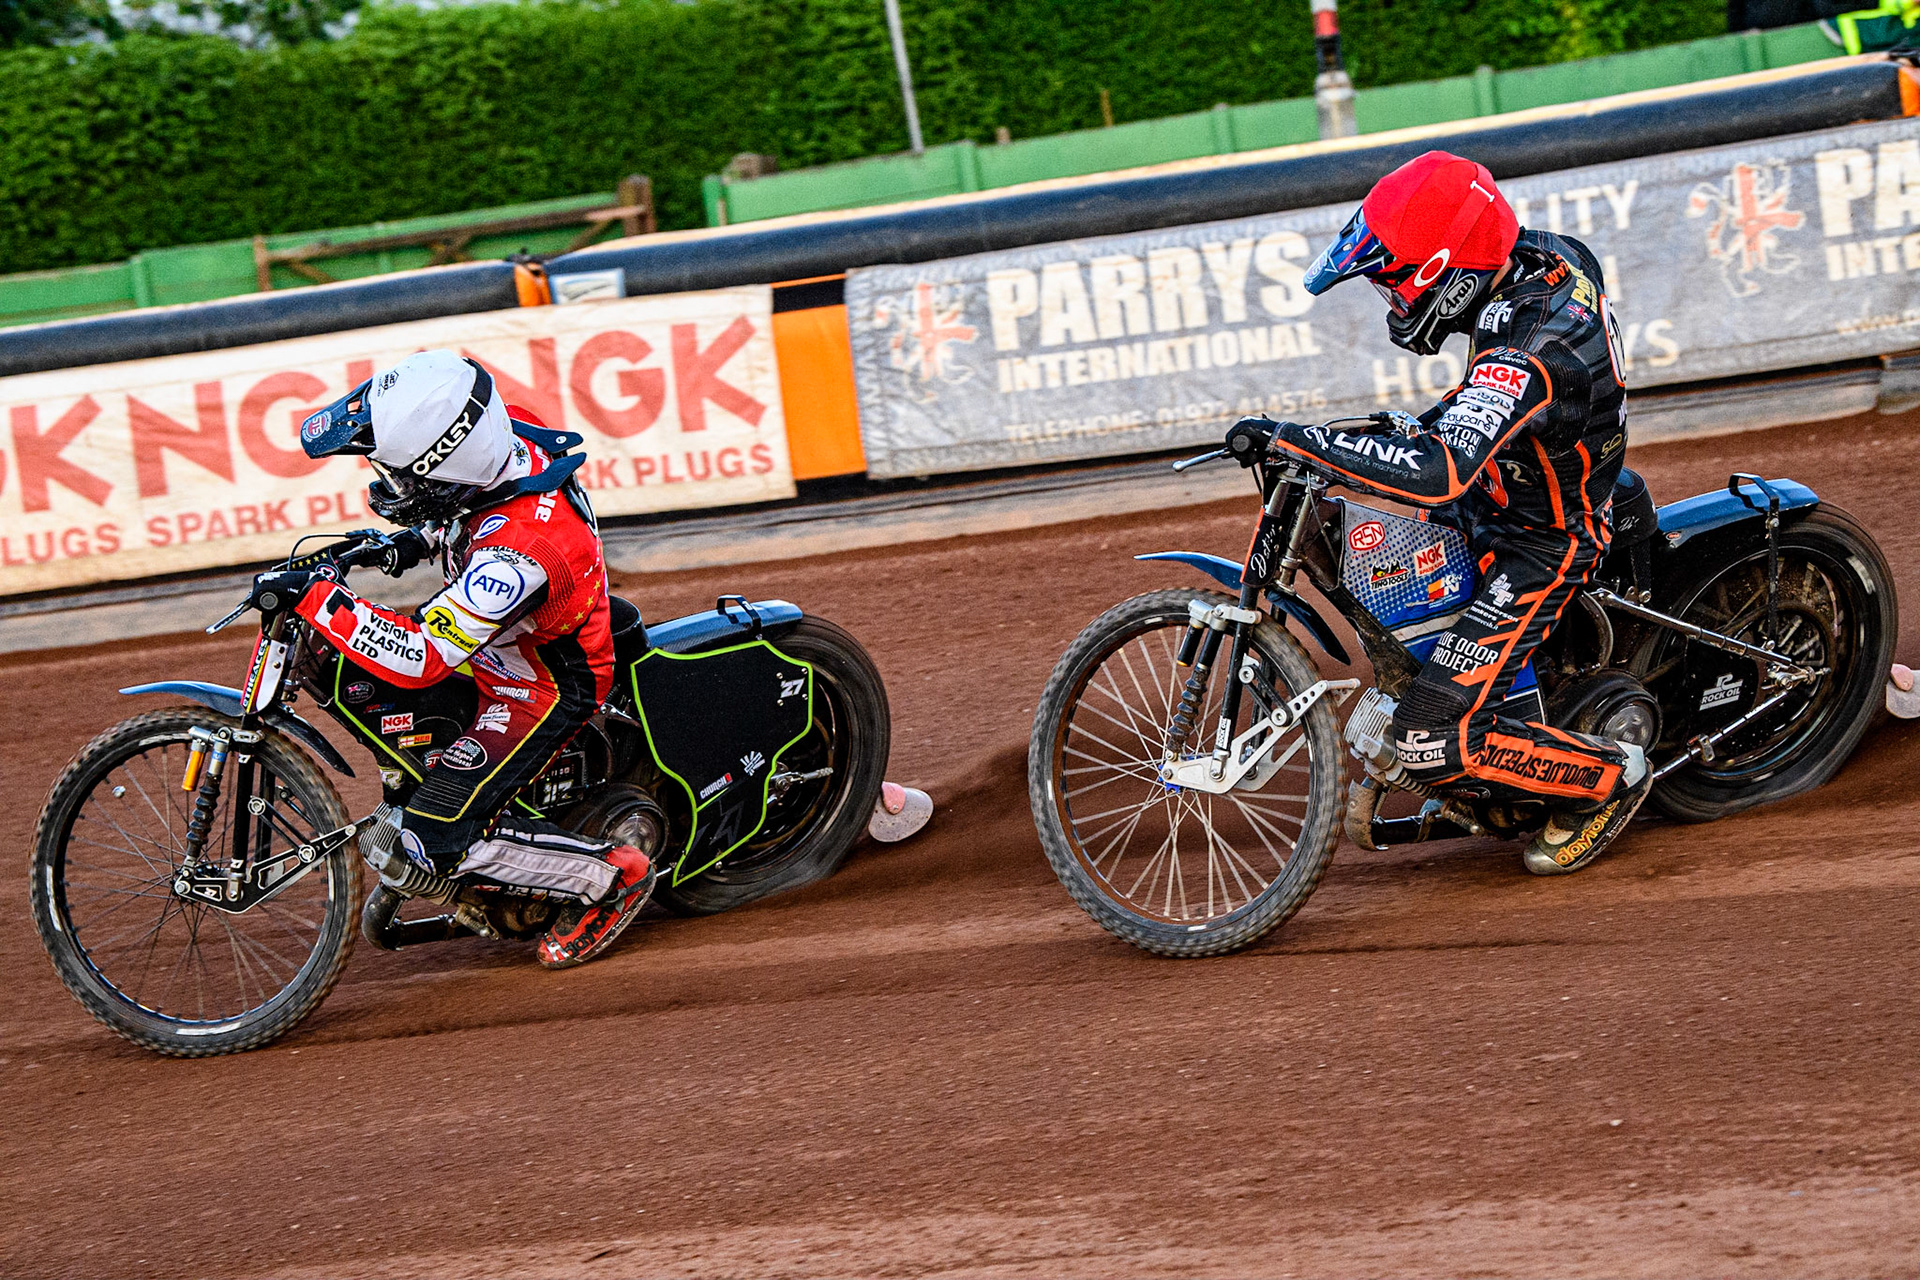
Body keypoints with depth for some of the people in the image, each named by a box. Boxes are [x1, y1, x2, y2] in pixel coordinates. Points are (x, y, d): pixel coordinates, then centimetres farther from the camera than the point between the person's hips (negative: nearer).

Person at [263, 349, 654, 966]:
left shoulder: (517, 555, -41)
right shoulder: (504, 430, -16)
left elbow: (420, 659, -40)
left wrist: (320, 598, -36)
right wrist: (422, 538, 1)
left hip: (543, 689, -9)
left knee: (439, 837, -14)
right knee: (349, 680, 19)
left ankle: (613, 876, -1)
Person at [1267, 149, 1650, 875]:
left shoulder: (1525, 355, -38)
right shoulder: (1547, 255, -10)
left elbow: (1439, 474, -50)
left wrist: (1298, 439, -45)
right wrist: (1435, 420, 13)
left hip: (1539, 548, -10)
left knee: (1432, 743, -14)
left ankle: (1610, 777, 5)